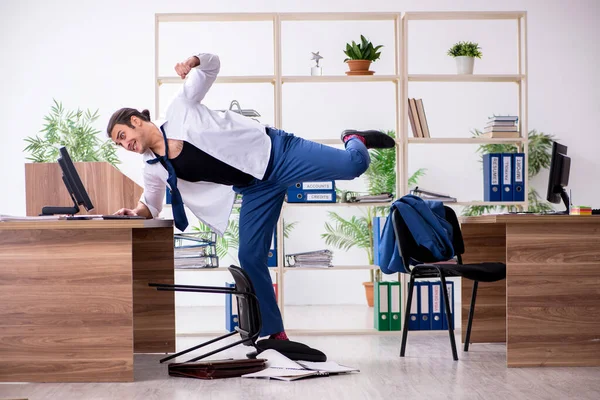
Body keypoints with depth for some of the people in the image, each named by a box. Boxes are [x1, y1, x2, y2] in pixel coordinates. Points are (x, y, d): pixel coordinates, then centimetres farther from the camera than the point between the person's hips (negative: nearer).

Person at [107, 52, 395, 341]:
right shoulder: (154, 169, 5)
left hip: (273, 152, -5)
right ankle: (275, 333, 12)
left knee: (353, 165, -19)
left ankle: (355, 140, 20)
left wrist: (192, 62, -16)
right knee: (250, 257, -2)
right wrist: (135, 212, -1)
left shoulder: (179, 108, -8)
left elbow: (212, 63, 4)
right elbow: (151, 207, 20)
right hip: (257, 190, 5)